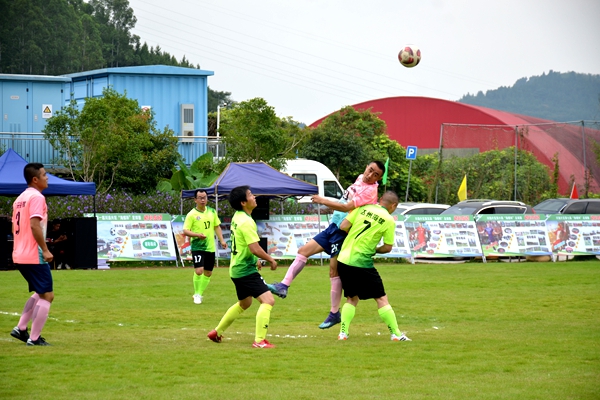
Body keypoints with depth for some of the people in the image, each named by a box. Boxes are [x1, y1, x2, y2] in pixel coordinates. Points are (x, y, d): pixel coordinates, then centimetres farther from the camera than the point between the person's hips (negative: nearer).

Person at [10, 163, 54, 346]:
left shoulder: (20, 198, 16)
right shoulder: (36, 197, -12)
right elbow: (34, 225, -22)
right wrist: (45, 250, -19)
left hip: (19, 256, 9)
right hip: (34, 256, -9)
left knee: (40, 293, 22)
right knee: (47, 295, -2)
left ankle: (20, 328, 16)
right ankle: (34, 338, -2)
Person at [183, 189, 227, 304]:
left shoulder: (212, 212, 8)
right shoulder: (191, 214, -8)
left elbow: (217, 226, 18)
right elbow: (185, 231, -11)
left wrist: (222, 240, 9)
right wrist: (198, 235, -26)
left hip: (210, 247, 5)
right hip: (197, 247, -5)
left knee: (208, 273, 9)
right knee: (199, 270, -17)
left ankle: (199, 293, 26)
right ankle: (196, 294, 0)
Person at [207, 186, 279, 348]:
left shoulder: (237, 217, 8)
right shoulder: (246, 222, -21)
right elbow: (255, 249, -26)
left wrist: (255, 260, 25)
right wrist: (271, 260, -12)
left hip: (237, 268, 10)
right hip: (246, 270, -10)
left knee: (244, 303, 27)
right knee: (268, 300, -14)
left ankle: (217, 332, 36)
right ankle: (259, 340, -19)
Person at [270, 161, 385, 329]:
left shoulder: (370, 191, -17)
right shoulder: (360, 179, 10)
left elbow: (347, 207, -26)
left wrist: (324, 201, -28)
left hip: (343, 231, -9)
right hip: (333, 226, 9)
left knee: (334, 271, -7)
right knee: (303, 251, 5)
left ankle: (335, 314, 0)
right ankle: (284, 286, 3)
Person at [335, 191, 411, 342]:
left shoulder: (362, 208, 6)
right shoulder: (389, 220, -2)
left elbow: (343, 226, 3)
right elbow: (387, 248, -1)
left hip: (343, 260, 4)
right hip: (362, 263, -4)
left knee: (351, 298, 18)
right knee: (381, 298, 6)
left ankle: (343, 333, 8)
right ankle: (396, 334, 6)